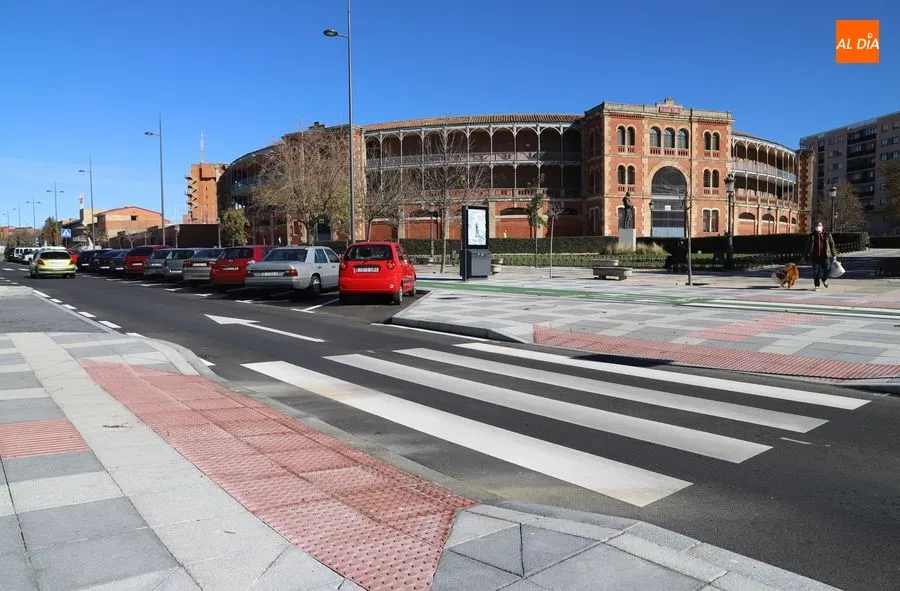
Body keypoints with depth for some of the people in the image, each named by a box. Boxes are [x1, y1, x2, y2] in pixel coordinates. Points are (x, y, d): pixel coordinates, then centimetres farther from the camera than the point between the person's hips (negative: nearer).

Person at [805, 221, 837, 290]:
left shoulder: (827, 234, 4)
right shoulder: (812, 235, 6)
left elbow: (832, 244, 7)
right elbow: (808, 246, 12)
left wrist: (834, 255, 4)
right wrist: (807, 255, 9)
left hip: (825, 256, -1)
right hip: (815, 256, 1)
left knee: (826, 270, -2)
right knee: (816, 271, 1)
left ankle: (824, 280, 31)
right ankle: (816, 286, 10)